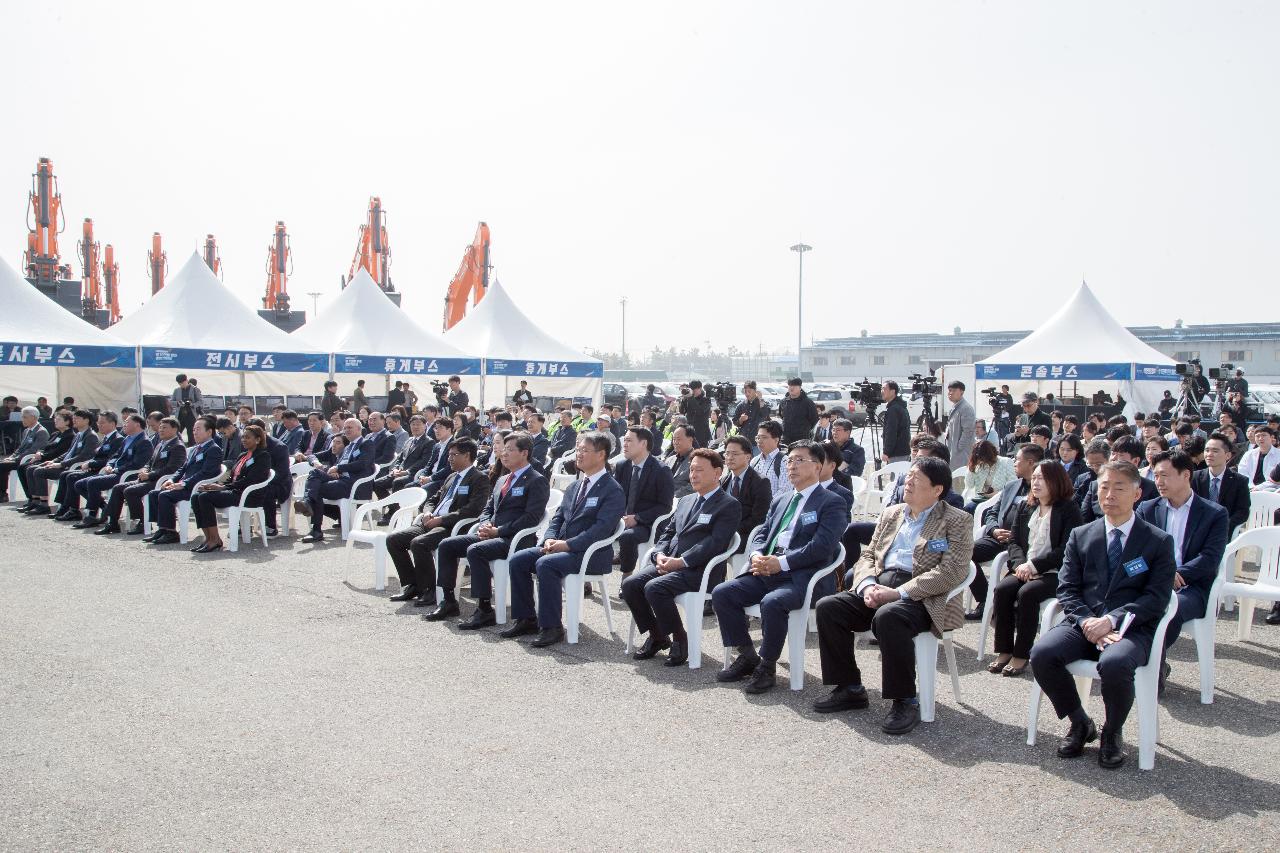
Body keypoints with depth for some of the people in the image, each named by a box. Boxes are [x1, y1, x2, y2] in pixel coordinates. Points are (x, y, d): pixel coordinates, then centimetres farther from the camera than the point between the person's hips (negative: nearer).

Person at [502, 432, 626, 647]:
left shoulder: (613, 490, -8)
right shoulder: (574, 487, 18)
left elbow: (601, 528, -19)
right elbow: (557, 518, 17)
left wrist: (567, 544, -23)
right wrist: (550, 539, -5)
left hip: (591, 554, -8)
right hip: (560, 547, 8)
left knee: (545, 564, -31)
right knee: (518, 559, -8)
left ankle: (551, 627, -22)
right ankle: (525, 619, 2)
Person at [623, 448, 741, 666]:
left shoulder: (730, 506, -2)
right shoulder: (686, 501, 23)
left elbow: (715, 542, -14)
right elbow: (668, 532, 21)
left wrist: (681, 561, -20)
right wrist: (660, 555, -1)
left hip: (700, 571, -7)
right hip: (668, 563, 7)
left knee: (654, 588, -29)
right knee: (630, 584, -14)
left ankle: (679, 640, -9)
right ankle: (657, 637, 4)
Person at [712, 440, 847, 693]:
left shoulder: (831, 502, 0)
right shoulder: (780, 501, 24)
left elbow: (822, 546, -13)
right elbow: (761, 534, 20)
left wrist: (781, 563, -18)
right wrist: (757, 555, -5)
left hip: (803, 577, -7)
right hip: (767, 572, 7)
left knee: (772, 602, -35)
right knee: (722, 593, -11)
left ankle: (767, 667, -15)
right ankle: (747, 656, 1)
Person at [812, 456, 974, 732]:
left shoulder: (957, 521, 1)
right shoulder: (891, 514, 21)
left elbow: (952, 572, -12)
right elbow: (868, 556, 20)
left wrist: (899, 593, -19)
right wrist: (867, 585, -5)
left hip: (923, 597, -6)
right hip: (880, 588, 7)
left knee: (888, 616, -37)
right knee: (827, 607, -15)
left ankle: (905, 702, -21)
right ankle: (850, 688, -1)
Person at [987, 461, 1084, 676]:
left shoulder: (1069, 510, -1)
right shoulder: (1024, 507, 17)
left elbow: (1065, 550, -10)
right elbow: (1014, 541, 13)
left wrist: (1034, 565, -17)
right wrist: (1020, 564, -8)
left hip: (1054, 573, -5)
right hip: (1025, 569, 5)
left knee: (1027, 593, -32)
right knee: (1001, 589, -23)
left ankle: (1021, 655, -23)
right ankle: (1004, 651, -17)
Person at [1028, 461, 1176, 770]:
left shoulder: (1159, 541, 6)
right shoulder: (1080, 536, 14)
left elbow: (1156, 597, -4)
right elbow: (1067, 588, 7)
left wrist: (1112, 620, -18)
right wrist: (1087, 621, -13)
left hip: (1132, 629, -3)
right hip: (1084, 623, 3)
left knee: (1114, 663, -36)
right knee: (1042, 653, -26)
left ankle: (1112, 733, -4)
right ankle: (1080, 723, 0)